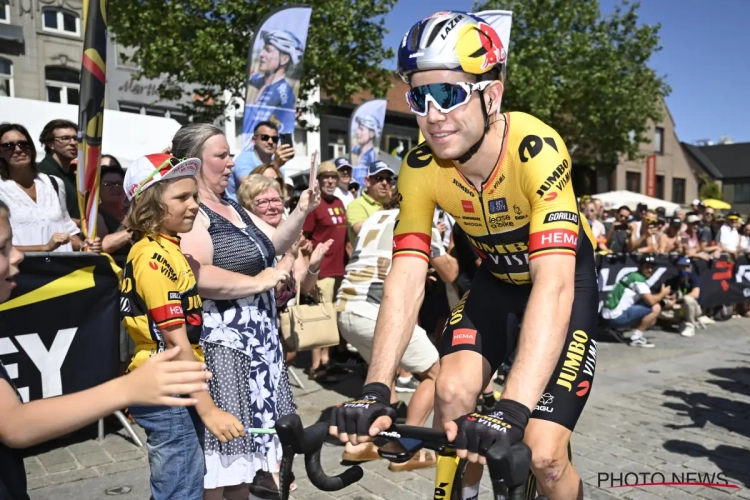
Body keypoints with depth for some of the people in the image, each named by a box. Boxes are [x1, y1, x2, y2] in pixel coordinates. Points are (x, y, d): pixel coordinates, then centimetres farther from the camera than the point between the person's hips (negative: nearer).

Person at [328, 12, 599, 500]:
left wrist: (512, 412, -50)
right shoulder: (420, 169, -20)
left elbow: (554, 286, -41)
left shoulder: (536, 149, -33)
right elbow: (406, 280, -24)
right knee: (452, 395, -17)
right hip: (497, 281, 4)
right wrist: (375, 392, -34)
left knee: (545, 458, -11)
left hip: (567, 283, -3)